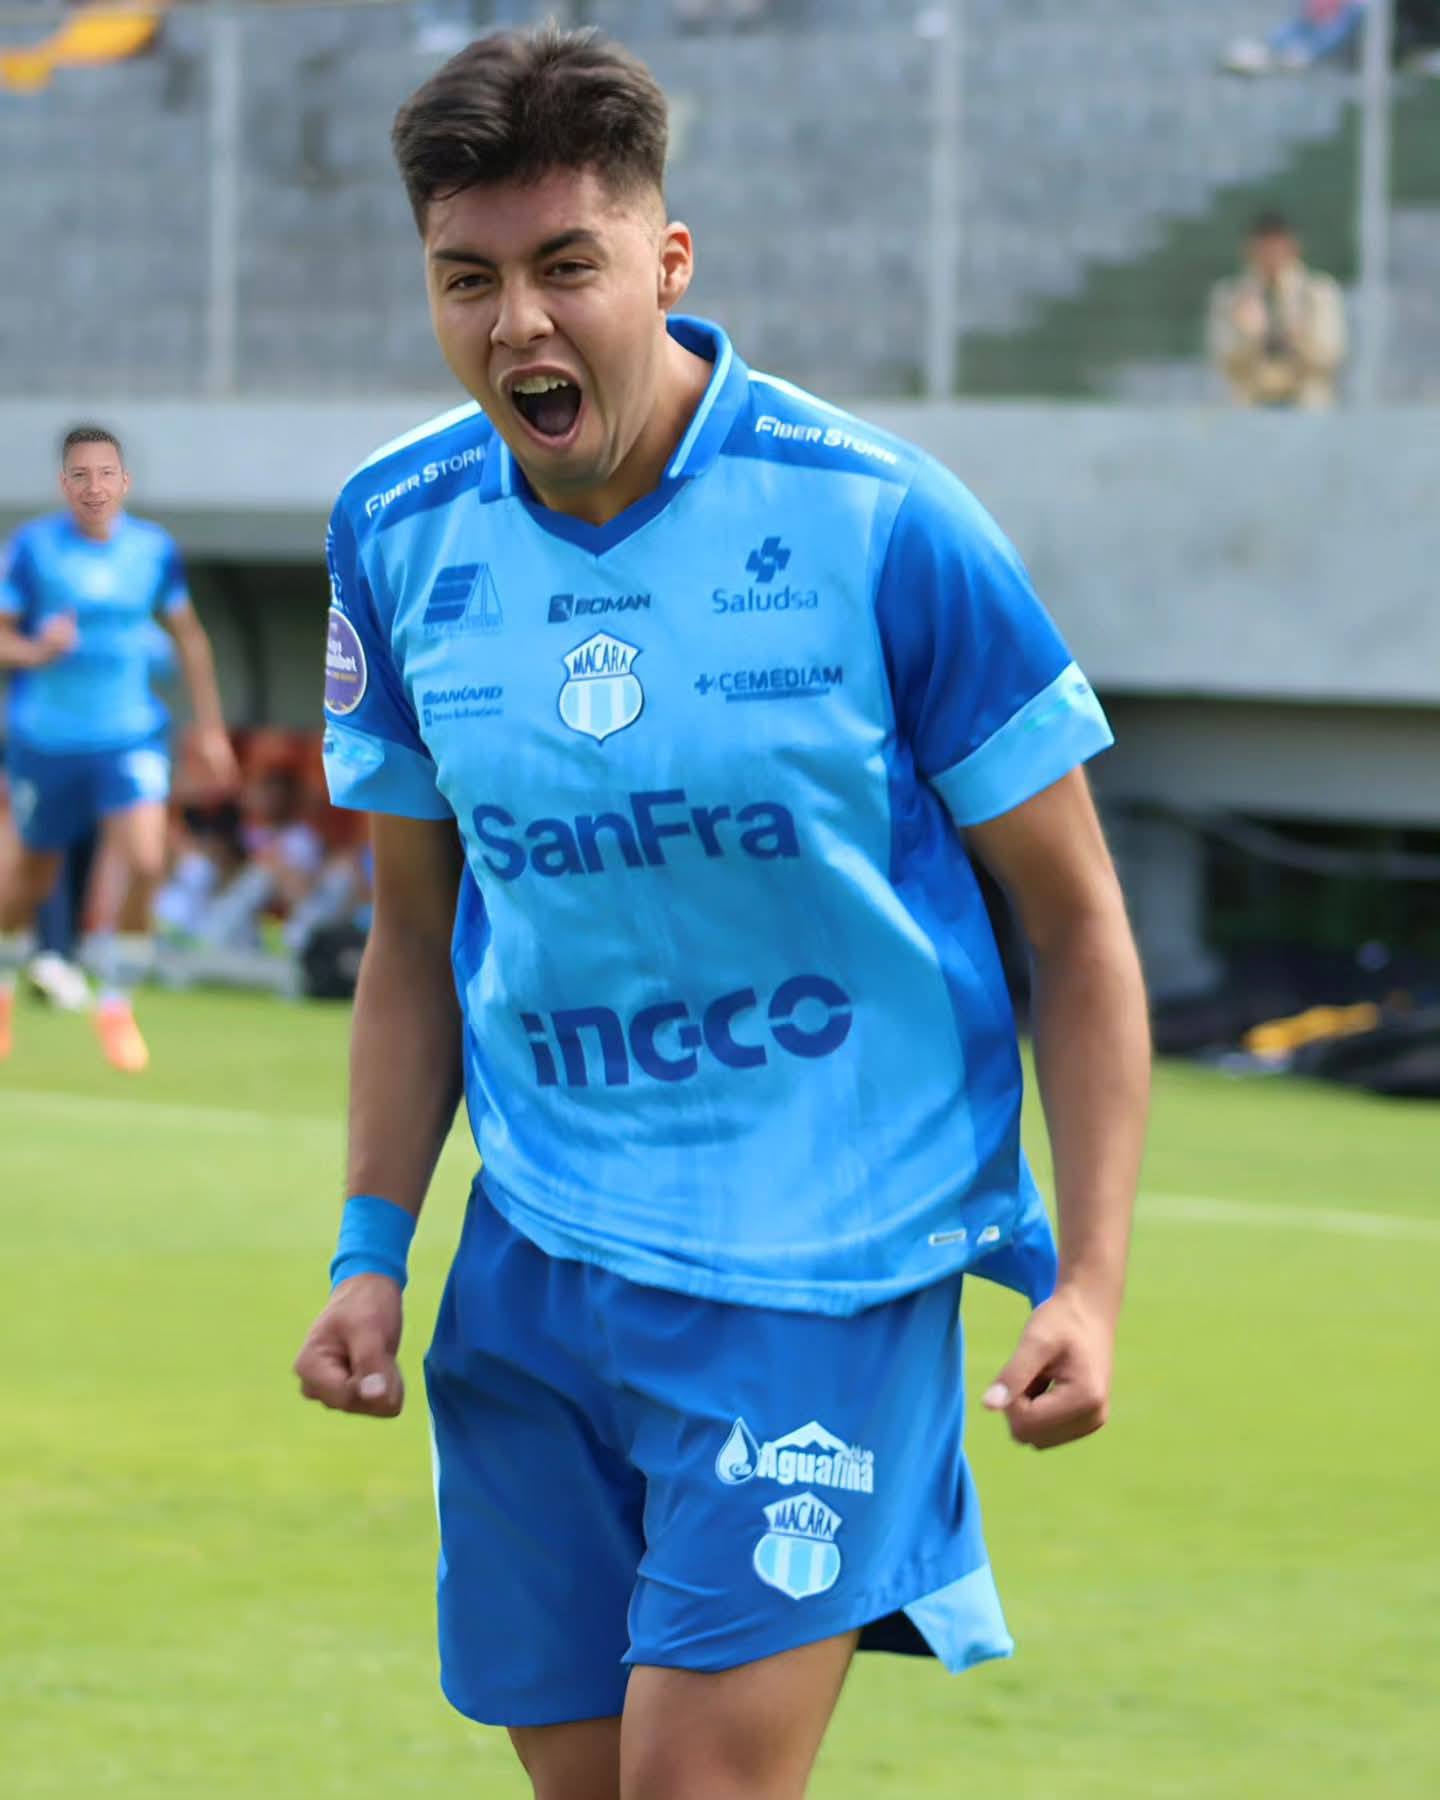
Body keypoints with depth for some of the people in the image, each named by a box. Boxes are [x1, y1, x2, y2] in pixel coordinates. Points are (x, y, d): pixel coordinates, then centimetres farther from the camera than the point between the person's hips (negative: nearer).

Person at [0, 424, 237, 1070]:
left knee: (145, 863, -18)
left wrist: (210, 726, 13)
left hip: (132, 734, 1)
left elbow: (188, 635, 14)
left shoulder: (155, 549, -1)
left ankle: (116, 1003, 1)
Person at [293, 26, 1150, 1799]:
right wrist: (373, 1251, 6)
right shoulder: (399, 534, 1)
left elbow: (1076, 929, -5)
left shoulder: (881, 525, -12)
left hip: (827, 1267, -5)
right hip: (535, 1260, 5)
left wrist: (1088, 1282, -12)